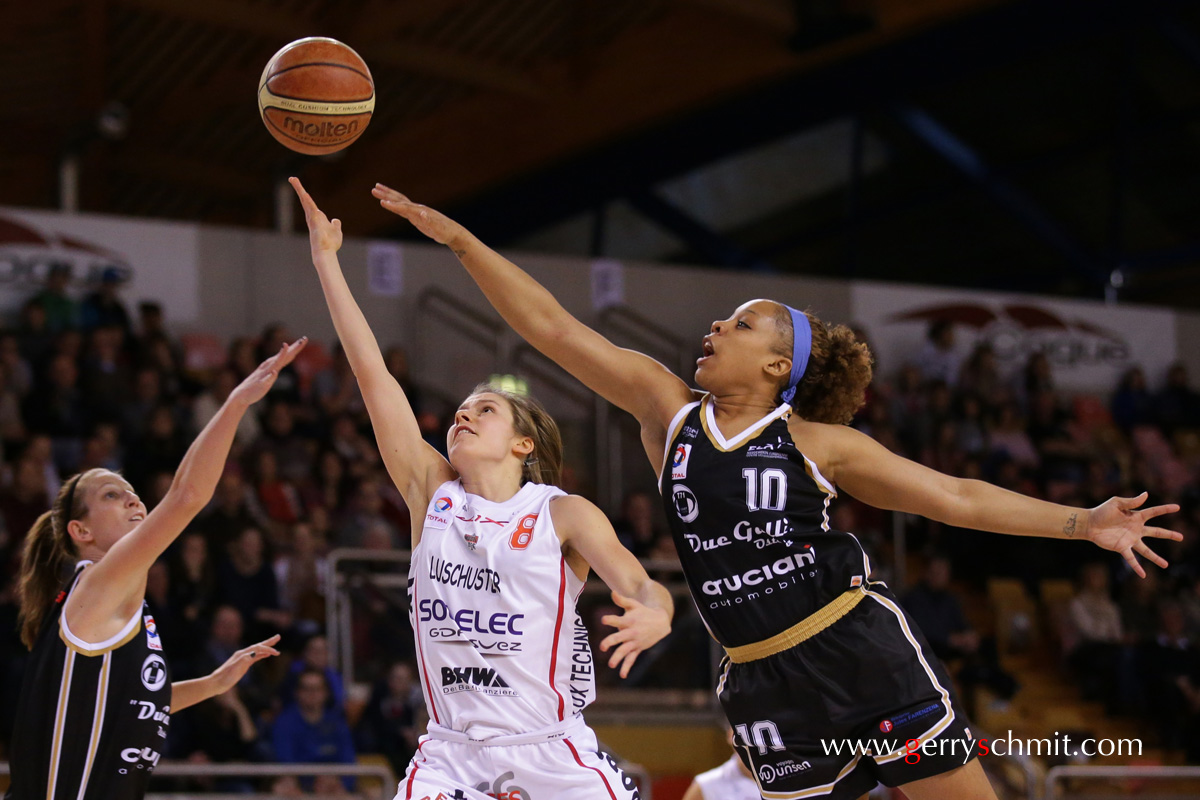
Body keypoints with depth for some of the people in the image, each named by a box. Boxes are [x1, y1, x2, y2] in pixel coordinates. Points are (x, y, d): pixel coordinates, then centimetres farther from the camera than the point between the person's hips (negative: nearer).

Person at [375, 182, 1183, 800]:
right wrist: (459, 239, 2)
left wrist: (1081, 524, -7)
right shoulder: (667, 408, 7)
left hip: (863, 648, -3)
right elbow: (554, 326, 5)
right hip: (768, 682, 3)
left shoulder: (816, 443, 0)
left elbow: (954, 496, 1)